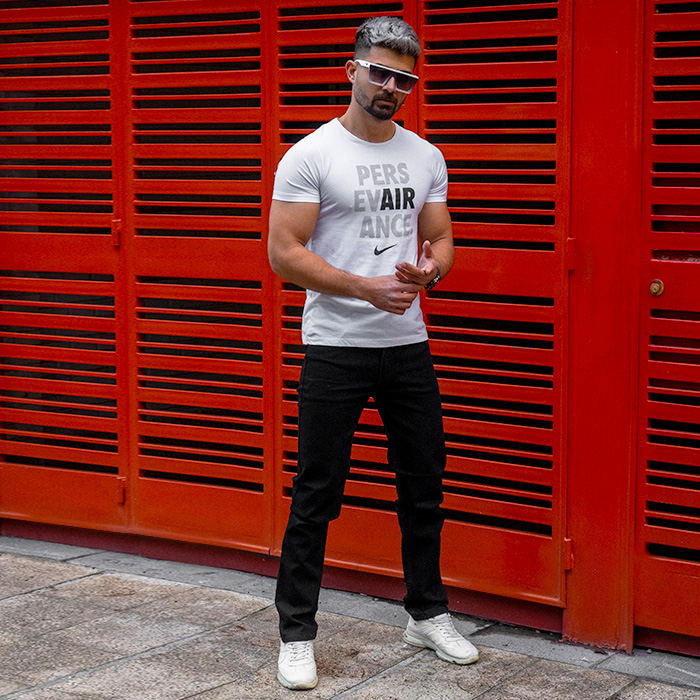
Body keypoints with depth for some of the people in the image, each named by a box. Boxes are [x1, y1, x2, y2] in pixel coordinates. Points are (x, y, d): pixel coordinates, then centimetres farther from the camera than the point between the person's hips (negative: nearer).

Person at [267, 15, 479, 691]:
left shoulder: (425, 156, 9)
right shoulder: (310, 154, -8)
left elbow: (440, 239, 12)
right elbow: (283, 252, -13)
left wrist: (428, 268, -13)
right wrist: (366, 288, -22)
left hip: (408, 343, 5)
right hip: (335, 347, -5)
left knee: (423, 483, 13)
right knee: (316, 494, 0)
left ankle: (427, 614, 29)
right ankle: (296, 632, 11)